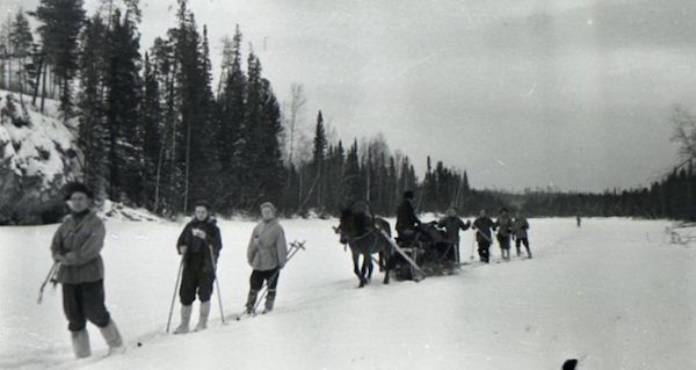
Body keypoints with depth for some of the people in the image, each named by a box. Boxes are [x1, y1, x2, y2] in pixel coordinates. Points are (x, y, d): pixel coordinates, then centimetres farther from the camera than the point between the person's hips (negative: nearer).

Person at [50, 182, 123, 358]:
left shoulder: (96, 223, -7)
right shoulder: (66, 222, 10)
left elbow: (89, 250, -17)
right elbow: (56, 244, 6)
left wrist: (68, 258, -14)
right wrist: (60, 257, -14)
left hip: (90, 275, -5)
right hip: (69, 276, 5)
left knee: (95, 312, -3)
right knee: (74, 316, 8)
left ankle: (116, 345, 18)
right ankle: (81, 354, 19)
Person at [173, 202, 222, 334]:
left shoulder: (213, 227, -1)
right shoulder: (189, 226, 9)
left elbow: (218, 245, -12)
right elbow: (180, 242, 12)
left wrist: (206, 237, -27)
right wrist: (181, 248, -10)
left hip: (206, 266, -3)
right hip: (190, 265, 3)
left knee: (204, 294, -4)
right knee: (185, 294, 4)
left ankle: (202, 323, 11)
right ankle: (184, 325, 17)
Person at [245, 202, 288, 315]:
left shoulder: (277, 228, -7)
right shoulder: (258, 228, 5)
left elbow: (281, 246, -7)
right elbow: (252, 244, 12)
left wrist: (282, 261, -7)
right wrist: (250, 258, 11)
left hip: (272, 264, -3)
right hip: (258, 264, 3)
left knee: (271, 287, 10)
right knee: (254, 287, 5)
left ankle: (268, 306, 24)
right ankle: (249, 307, 16)